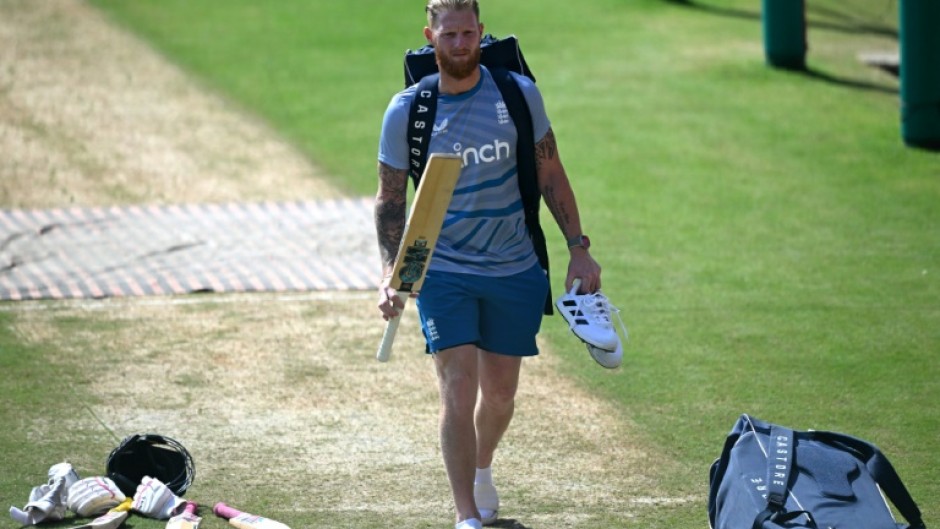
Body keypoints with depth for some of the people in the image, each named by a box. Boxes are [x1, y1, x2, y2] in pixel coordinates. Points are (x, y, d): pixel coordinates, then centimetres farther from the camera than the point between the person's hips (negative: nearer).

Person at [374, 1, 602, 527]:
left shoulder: (518, 94, -4)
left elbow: (550, 174, 5)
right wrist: (391, 274, -7)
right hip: (442, 271, -2)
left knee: (499, 395, 11)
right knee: (458, 392, -13)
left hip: (514, 271, 2)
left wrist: (579, 248, 1)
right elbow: (391, 198, 3)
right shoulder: (407, 111, -5)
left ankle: (482, 468, 42)